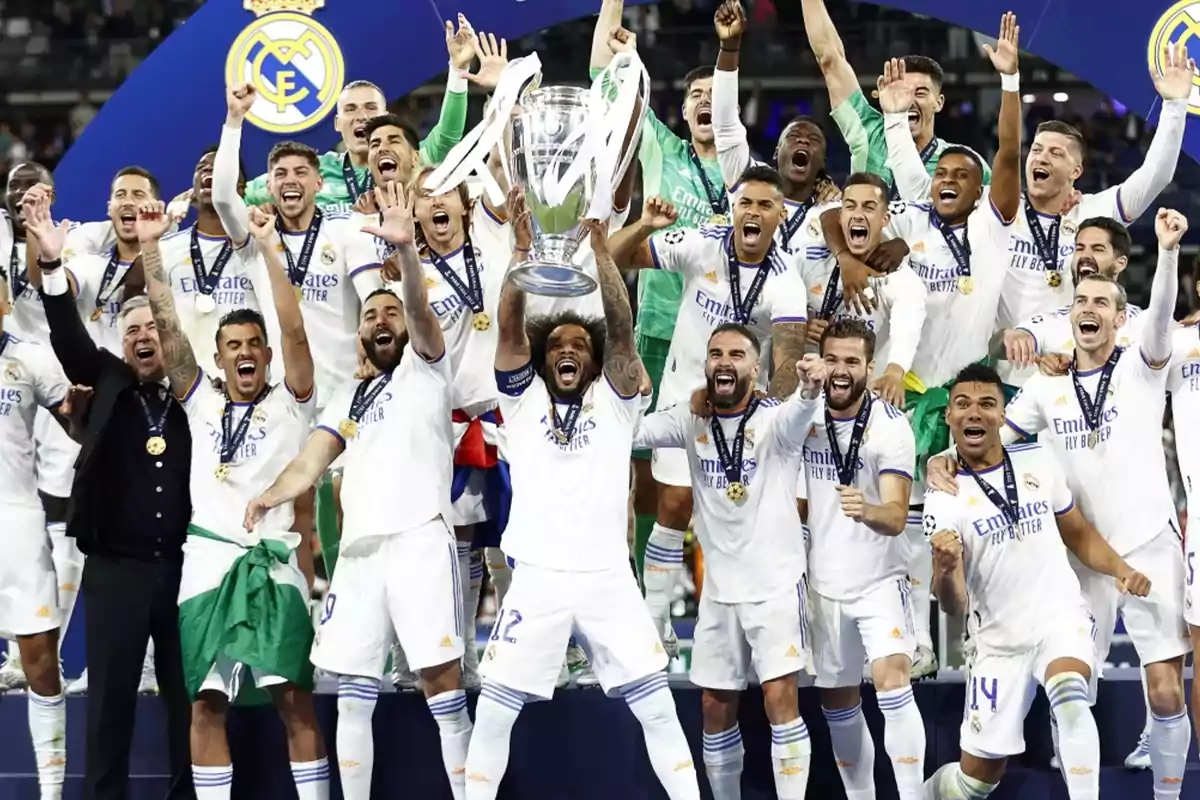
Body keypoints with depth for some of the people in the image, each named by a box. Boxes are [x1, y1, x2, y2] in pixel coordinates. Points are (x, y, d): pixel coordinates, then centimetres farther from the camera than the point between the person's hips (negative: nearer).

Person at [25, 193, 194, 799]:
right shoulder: (108, 385, 5)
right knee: (111, 696, 3)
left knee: (189, 693, 6)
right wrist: (53, 267, -21)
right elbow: (70, 339, -6)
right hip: (114, 567, 0)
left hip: (183, 563, 0)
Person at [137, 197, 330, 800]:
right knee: (206, 700, 1)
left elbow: (294, 327, -6)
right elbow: (167, 326, 7)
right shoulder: (202, 403, 14)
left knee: (294, 695, -6)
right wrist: (150, 247, -1)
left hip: (272, 559, -3)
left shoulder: (289, 405, 7)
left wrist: (267, 248, -11)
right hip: (209, 558, 3)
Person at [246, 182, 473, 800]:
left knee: (441, 678, -10)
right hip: (359, 546, 6)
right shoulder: (347, 398, 25)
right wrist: (271, 495, -9)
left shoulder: (425, 369, 9)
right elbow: (311, 462, 13)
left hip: (420, 538, -6)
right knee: (353, 691, 5)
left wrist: (405, 248, -29)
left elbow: (421, 311, -11)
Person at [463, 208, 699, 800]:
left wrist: (600, 248, -17)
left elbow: (622, 327, -5)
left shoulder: (615, 402, 9)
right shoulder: (523, 400, 10)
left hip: (608, 578, 0)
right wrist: (523, 249, -16)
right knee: (493, 712, 0)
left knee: (658, 709, 0)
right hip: (536, 579, 0)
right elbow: (509, 327, -4)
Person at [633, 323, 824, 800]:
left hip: (775, 582, -5)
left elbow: (797, 414, -35)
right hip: (718, 587, 5)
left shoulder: (775, 419, -12)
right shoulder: (692, 420, 2)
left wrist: (810, 390, -58)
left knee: (780, 698, -14)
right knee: (715, 708, 10)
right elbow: (630, 431, -9)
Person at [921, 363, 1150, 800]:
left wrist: (1120, 569, 1)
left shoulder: (1038, 462, 0)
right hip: (999, 641, 0)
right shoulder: (944, 499, -8)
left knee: (1069, 693, -34)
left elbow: (1078, 533, 18)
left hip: (1060, 618, 1)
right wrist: (944, 571, -38)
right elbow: (954, 605, -16)